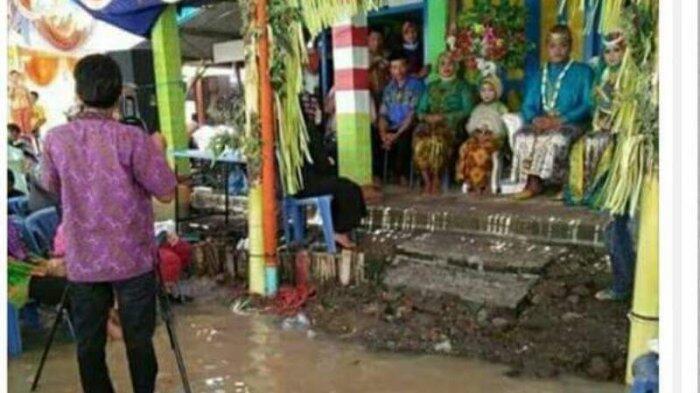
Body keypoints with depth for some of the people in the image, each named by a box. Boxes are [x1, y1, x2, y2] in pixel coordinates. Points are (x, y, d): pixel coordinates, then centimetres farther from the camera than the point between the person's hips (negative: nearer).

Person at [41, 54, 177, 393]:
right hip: (132, 258, -3)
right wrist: (158, 152, 5)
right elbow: (166, 193, -9)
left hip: (82, 261, 3)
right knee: (138, 339, 9)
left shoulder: (55, 139, -4)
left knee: (89, 343, 11)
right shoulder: (131, 139, -15)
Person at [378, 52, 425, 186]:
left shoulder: (416, 85, 0)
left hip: (408, 129, -4)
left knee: (402, 140, -37)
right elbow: (383, 113, 11)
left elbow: (413, 114, -9)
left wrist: (397, 134, -19)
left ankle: (402, 176, -19)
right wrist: (383, 133, -10)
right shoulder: (389, 88, 17)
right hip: (392, 129, 4)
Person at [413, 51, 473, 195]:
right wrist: (426, 116, -4)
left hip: (451, 125, -3)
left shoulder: (462, 86, 13)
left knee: (437, 140, -37)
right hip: (430, 123, 3)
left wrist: (444, 117, -10)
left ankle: (436, 181, -23)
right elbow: (420, 110, 20)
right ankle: (427, 180, -24)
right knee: (420, 140, -32)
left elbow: (466, 111, 0)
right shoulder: (431, 86, 25)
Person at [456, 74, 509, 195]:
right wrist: (475, 133, -5)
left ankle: (480, 182, -28)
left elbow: (504, 129, -1)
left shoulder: (500, 108, 9)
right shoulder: (478, 109, 22)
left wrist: (491, 135, -14)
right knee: (465, 148, -29)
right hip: (477, 137, 4)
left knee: (481, 151, -36)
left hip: (494, 138, -4)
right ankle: (469, 180, -27)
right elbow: (470, 126, 16)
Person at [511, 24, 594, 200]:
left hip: (570, 124, -4)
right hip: (541, 123, 4)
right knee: (523, 136, -27)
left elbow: (587, 105, -4)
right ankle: (532, 183, -24)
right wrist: (535, 118, -12)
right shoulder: (539, 75, 21)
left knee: (557, 138, -37)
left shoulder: (582, 72, 8)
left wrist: (560, 120, -17)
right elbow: (528, 106, 13)